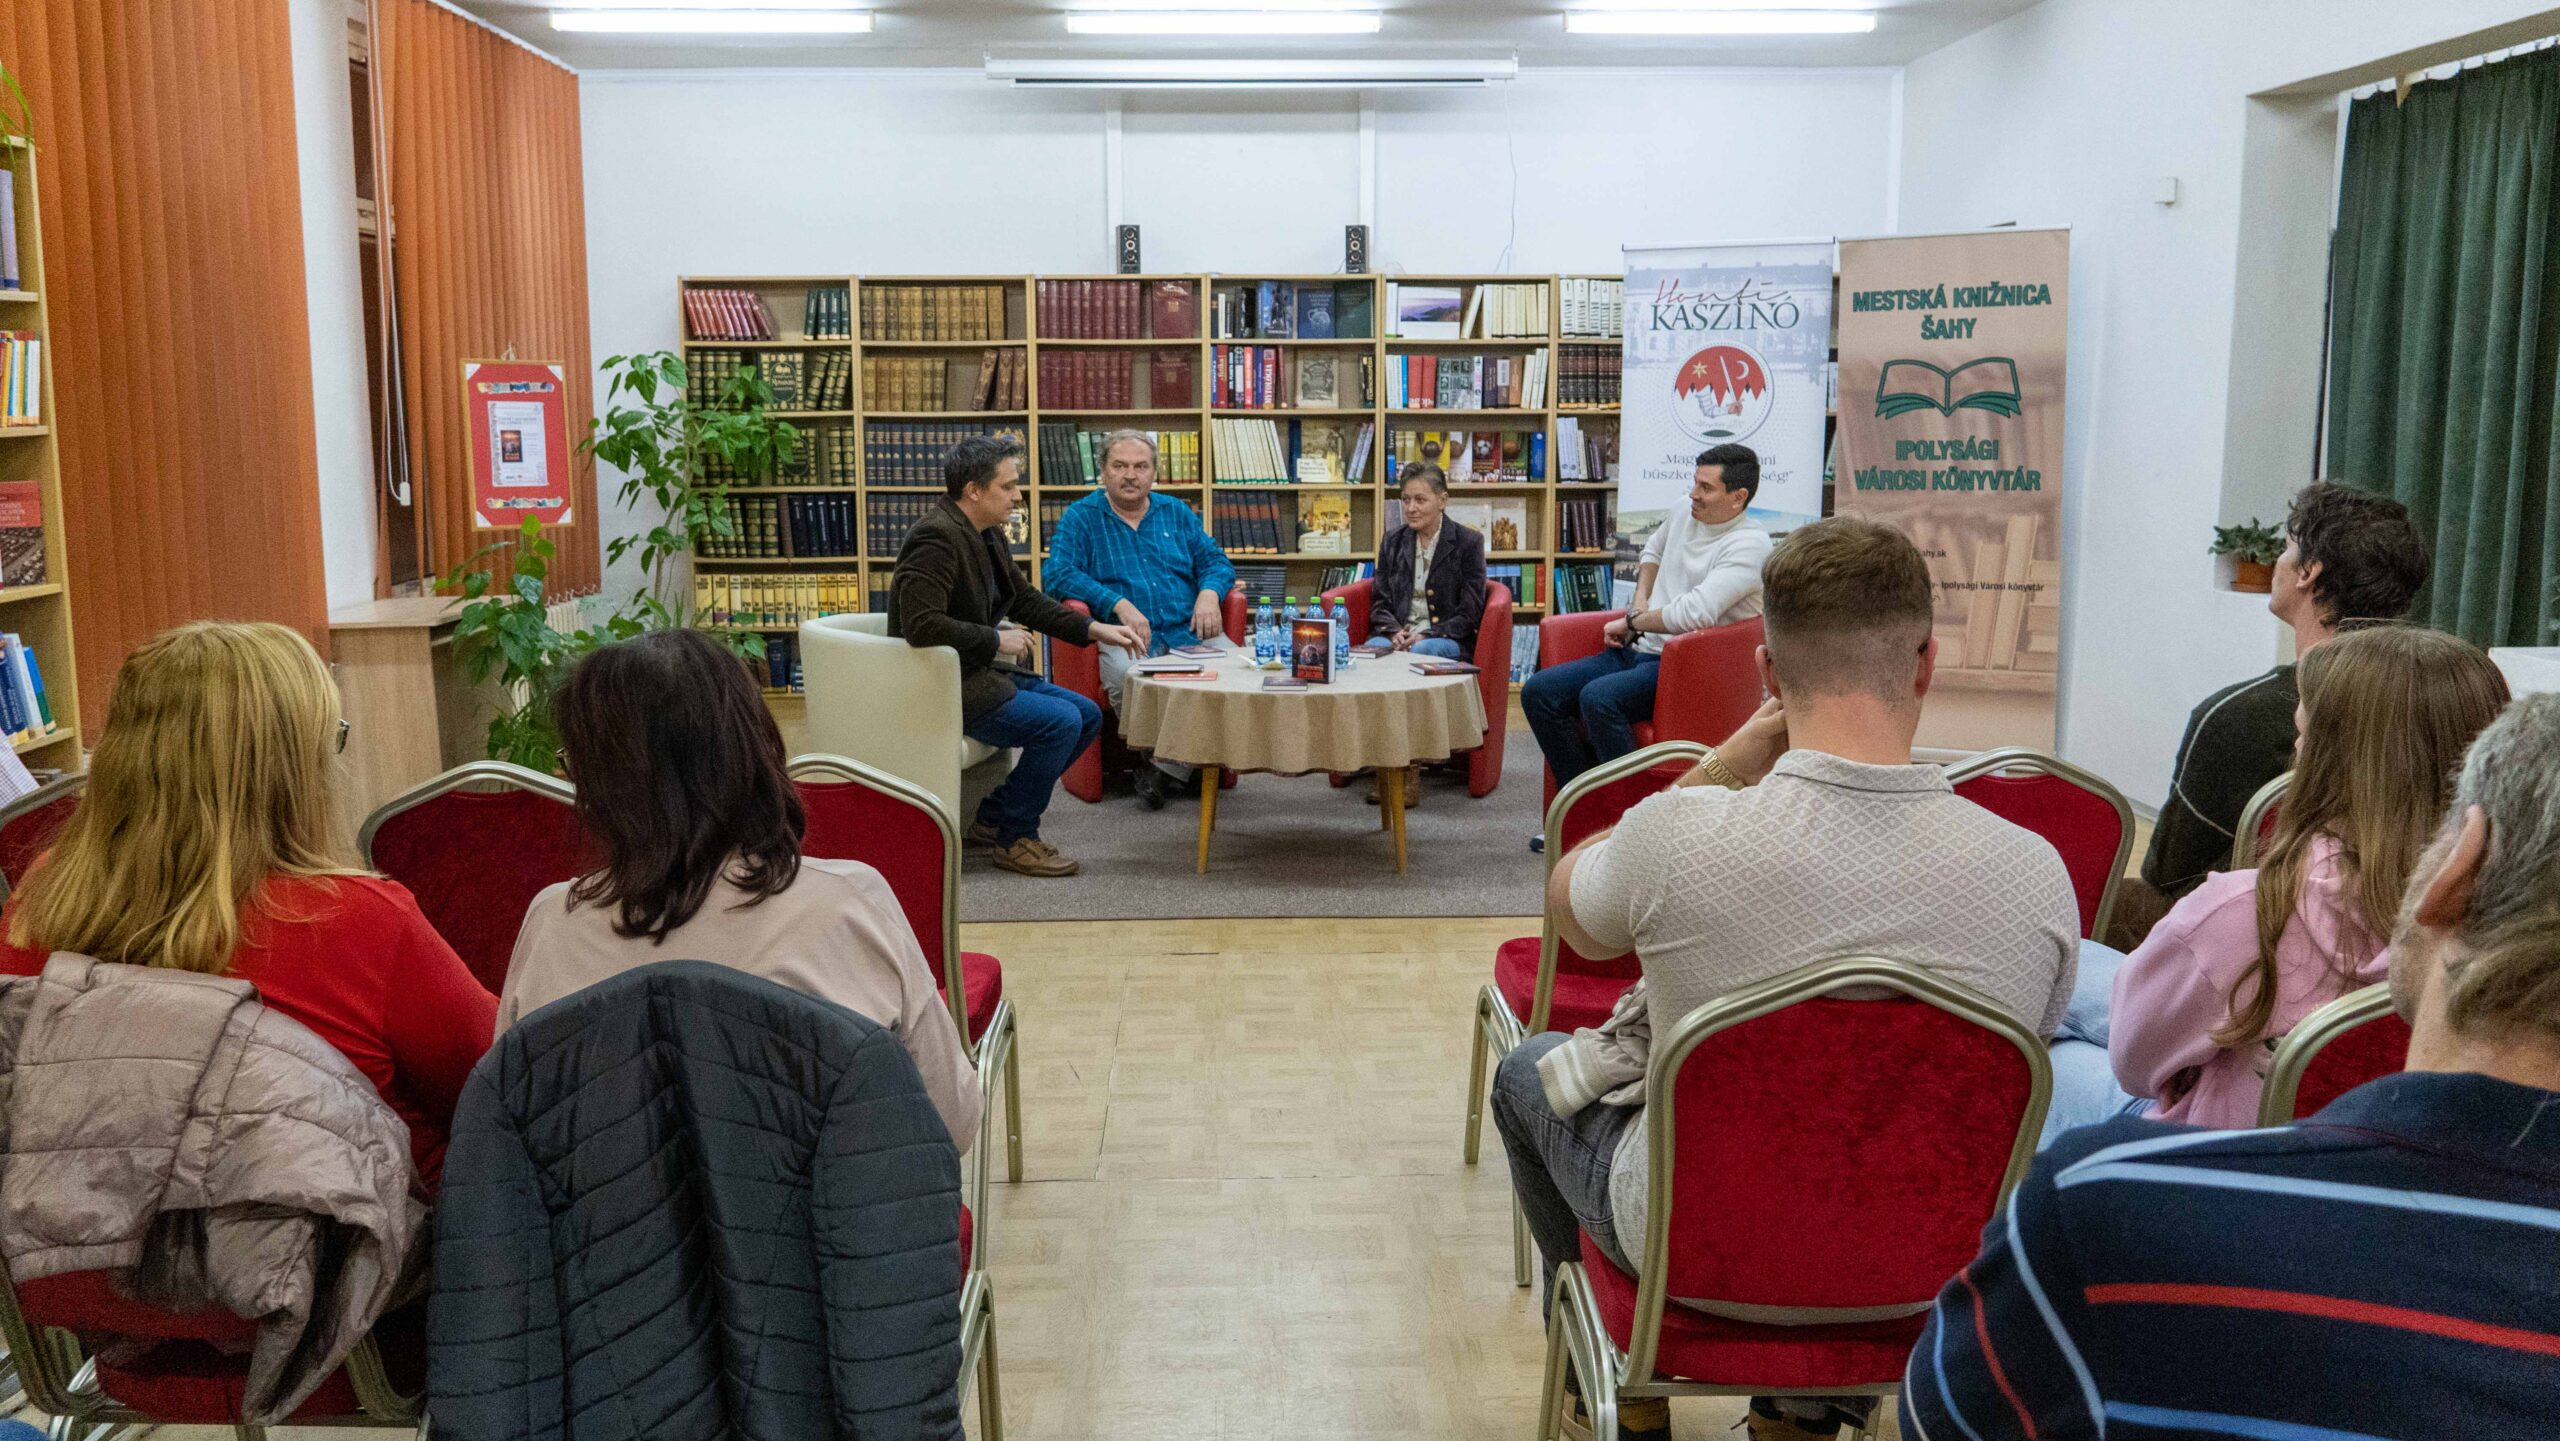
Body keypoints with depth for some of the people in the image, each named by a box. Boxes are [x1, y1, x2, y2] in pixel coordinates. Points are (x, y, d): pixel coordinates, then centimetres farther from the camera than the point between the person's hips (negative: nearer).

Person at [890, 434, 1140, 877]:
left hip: (983, 673, 10)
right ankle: (1014, 839, -3)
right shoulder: (937, 538, -21)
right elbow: (920, 625, -30)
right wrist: (997, 640, -20)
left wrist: (1094, 629, 9)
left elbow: (1026, 599, 19)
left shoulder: (986, 534, 10)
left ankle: (994, 817, 12)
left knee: (1087, 715, 6)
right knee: (1060, 721, -21)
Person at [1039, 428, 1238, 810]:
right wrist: (1119, 604, -17)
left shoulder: (1176, 513, 21)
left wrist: (1209, 592, -4)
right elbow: (1057, 574, -6)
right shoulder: (1080, 517, 8)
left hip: (1190, 632, 3)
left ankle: (1163, 768, -20)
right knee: (1125, 675, -39)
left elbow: (1215, 561, 20)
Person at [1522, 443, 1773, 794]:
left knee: (1598, 697, -35)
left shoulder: (1749, 544, -13)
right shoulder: (1682, 517, 12)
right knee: (1538, 692, -9)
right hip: (1639, 651, 9)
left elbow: (1695, 613, -24)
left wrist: (1631, 622, -9)